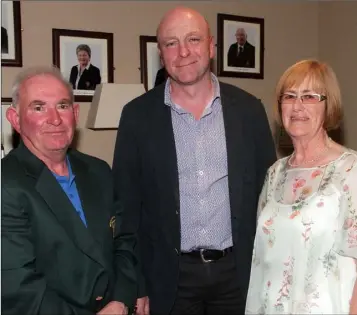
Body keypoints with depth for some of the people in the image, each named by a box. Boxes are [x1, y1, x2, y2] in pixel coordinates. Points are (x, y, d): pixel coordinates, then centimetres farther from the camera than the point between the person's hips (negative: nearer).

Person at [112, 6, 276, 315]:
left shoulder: (248, 109, -2)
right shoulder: (137, 115, -6)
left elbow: (268, 193, 3)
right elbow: (126, 206, -3)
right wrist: (135, 285, -4)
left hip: (238, 271, 2)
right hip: (169, 277, -1)